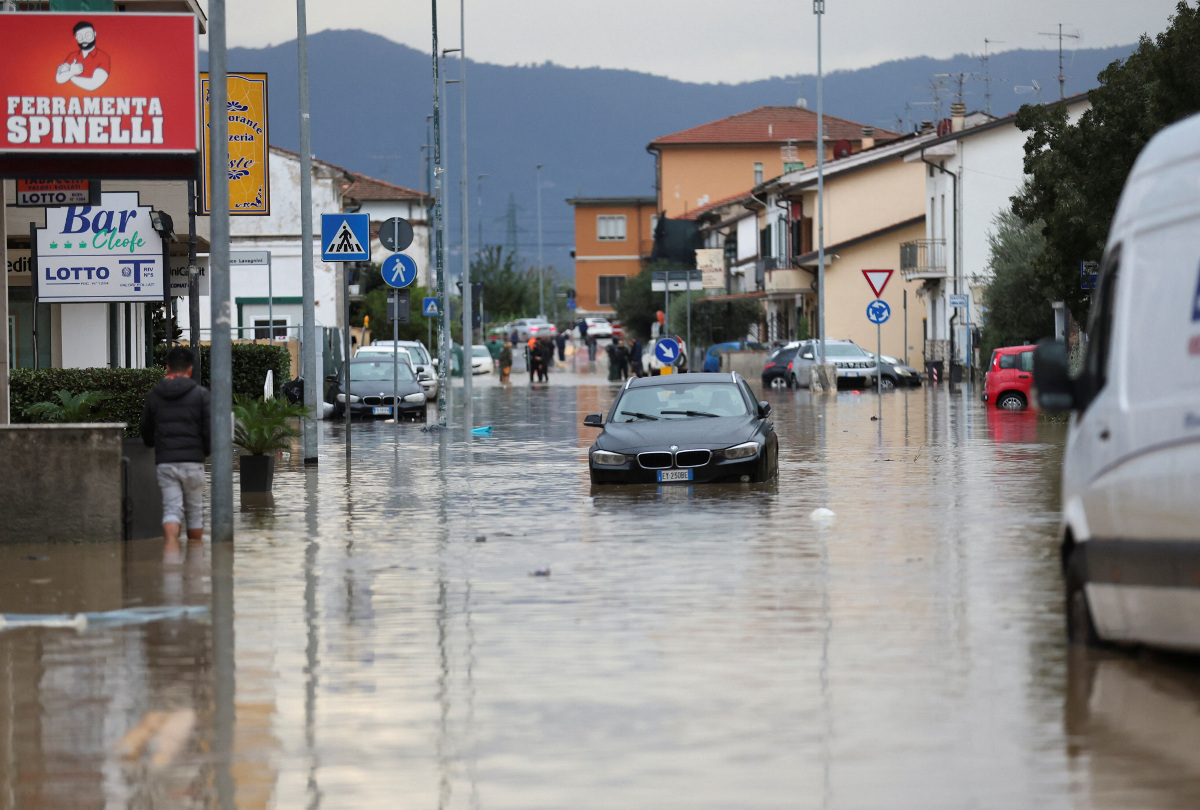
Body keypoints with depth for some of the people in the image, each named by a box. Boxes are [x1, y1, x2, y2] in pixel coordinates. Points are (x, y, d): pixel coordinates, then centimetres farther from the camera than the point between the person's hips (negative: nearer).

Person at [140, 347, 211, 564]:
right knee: (195, 510, 11)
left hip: (165, 462, 1)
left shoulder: (153, 395, 7)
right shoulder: (200, 394, -1)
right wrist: (206, 451, 14)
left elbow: (146, 433, 14)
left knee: (171, 508, -2)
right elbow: (210, 430, -5)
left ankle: (171, 545, -26)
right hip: (193, 461, -1)